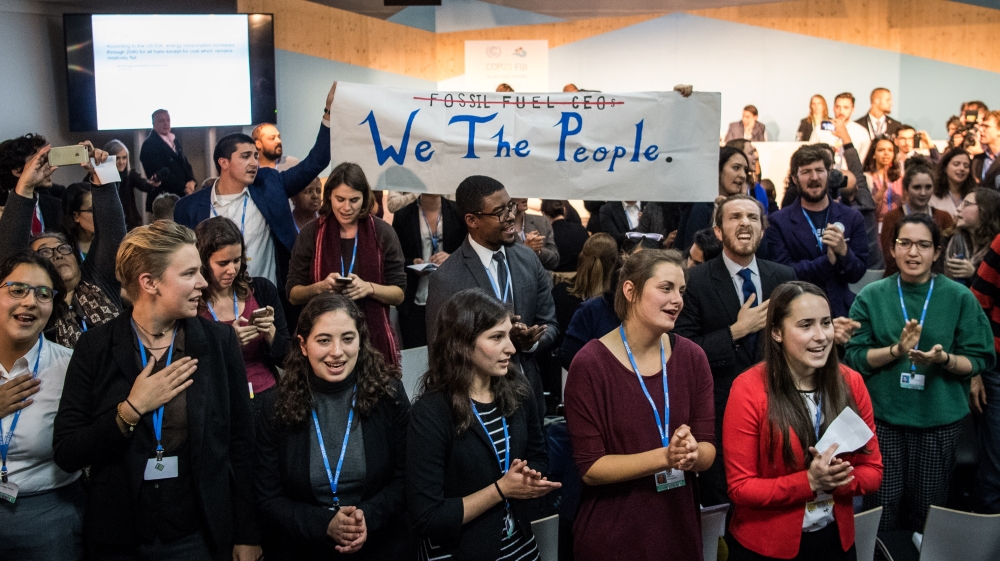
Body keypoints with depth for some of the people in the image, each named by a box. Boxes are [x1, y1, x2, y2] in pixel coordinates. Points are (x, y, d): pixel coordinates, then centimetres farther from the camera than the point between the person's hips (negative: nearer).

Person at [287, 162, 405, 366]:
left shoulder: (382, 232, 0)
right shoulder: (311, 233, 1)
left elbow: (399, 294, 1)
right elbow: (293, 295, 3)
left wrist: (369, 288, -18)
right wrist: (320, 287, -17)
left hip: (374, 339, 0)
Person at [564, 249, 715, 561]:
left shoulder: (692, 358, -3)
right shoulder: (590, 365, -16)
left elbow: (709, 450, -2)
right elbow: (590, 468, -17)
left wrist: (691, 454, -24)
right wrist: (665, 457, -26)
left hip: (679, 527, 4)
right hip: (612, 536, -4)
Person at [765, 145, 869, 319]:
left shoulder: (852, 217, 3)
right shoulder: (778, 221, -4)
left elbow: (857, 274, 1)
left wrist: (844, 251, -19)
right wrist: (829, 260, -21)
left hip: (841, 310, 2)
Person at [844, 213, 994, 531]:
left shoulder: (960, 298, -1)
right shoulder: (871, 296, 0)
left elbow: (979, 361, 0)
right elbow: (854, 357, -2)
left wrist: (944, 359, -20)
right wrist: (897, 350, -18)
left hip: (940, 420, 0)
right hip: (883, 416, 0)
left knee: (928, 512, 10)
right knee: (882, 511, 4)